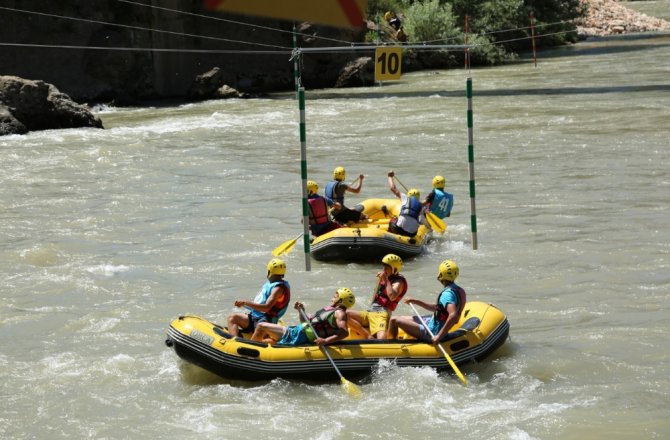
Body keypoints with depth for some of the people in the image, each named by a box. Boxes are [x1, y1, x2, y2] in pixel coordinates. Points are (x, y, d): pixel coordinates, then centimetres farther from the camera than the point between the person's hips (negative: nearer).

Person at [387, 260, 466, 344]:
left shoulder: (447, 293, -25)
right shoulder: (460, 290, 6)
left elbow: (453, 315, -41)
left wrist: (439, 336, -38)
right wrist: (416, 302, 15)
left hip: (433, 333, -10)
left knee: (394, 321, -8)